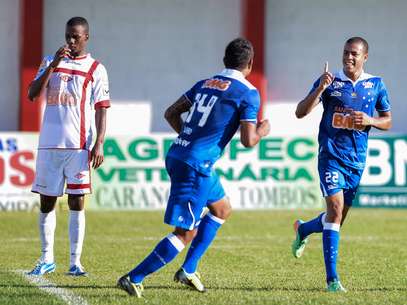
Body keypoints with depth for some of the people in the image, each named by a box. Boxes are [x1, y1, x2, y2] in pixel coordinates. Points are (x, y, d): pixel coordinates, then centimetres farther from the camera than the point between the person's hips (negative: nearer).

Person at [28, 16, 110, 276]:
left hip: (79, 145, -3)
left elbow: (101, 109, 1)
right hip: (49, 144, 3)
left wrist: (99, 143, -9)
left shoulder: (96, 69, 4)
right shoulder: (51, 62, 12)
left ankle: (75, 262, -1)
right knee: (47, 202, 6)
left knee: (77, 202, -4)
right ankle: (47, 259, 14)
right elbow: (33, 94, 0)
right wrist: (53, 65, -10)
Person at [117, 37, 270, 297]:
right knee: (185, 233, -5)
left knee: (222, 210, 26)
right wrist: (262, 131, 11)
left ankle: (188, 270, 23)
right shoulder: (248, 93, -6)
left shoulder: (204, 84, 14)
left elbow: (171, 113, 18)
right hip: (195, 166, -9)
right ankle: (133, 279, -9)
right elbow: (248, 141, -10)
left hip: (177, 156, 9)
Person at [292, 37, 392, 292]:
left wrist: (370, 121, -9)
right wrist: (321, 88, -21)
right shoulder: (330, 82, -3)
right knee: (336, 209, -19)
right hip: (331, 154, -4)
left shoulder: (376, 85, 5)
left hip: (357, 160, 4)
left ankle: (303, 229, 45)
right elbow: (300, 113, -7)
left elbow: (388, 122, 13)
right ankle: (332, 278, -17)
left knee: (337, 219, 11)